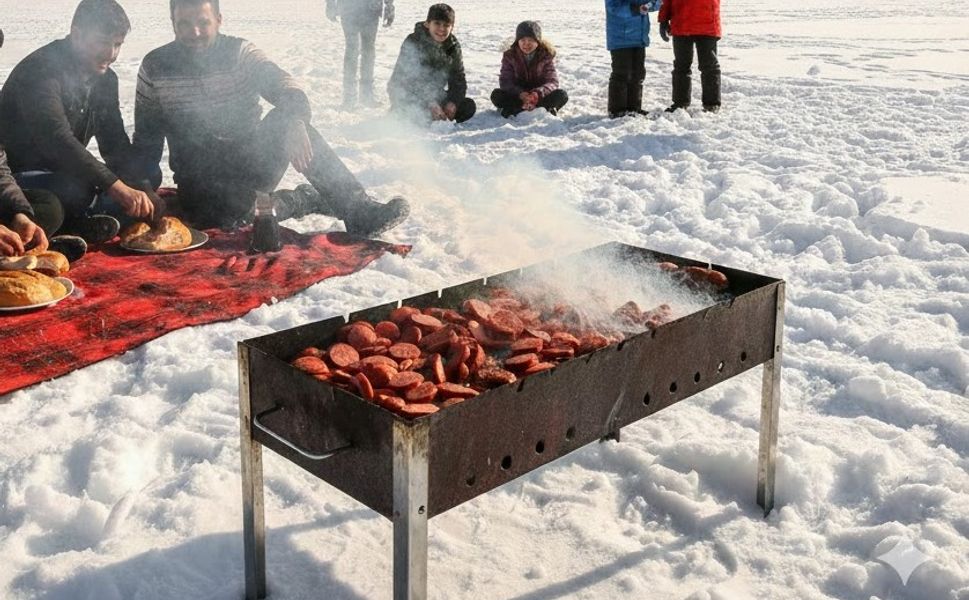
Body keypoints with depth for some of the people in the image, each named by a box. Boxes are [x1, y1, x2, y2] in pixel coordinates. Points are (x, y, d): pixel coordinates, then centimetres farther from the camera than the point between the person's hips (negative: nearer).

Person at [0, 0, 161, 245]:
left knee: (149, 174, 0)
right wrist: (118, 187, -43)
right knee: (76, 189, -39)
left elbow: (115, 142, 5)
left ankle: (72, 220, -8)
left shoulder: (105, 78, 6)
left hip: (63, 174, 9)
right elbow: (56, 139, -36)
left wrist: (138, 192, -15)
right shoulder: (40, 71, -22)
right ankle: (68, 224, -6)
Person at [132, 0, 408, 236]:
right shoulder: (155, 67, -2)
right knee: (218, 216, -36)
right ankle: (306, 200, -11)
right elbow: (146, 135, 7)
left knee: (284, 119, -30)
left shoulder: (240, 53, -4)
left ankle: (359, 210, -26)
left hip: (253, 165, 1)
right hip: (201, 177, 0)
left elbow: (285, 88, -21)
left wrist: (295, 122, -44)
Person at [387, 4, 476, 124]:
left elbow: (458, 79, 0)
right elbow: (405, 81, -25)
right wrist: (430, 105, -34)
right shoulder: (412, 44, -19)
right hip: (407, 98, -5)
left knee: (469, 107, -11)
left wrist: (453, 102, -21)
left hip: (434, 95, 5)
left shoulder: (453, 46, -4)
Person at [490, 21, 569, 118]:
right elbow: (505, 82, -14)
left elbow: (552, 82, -15)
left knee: (562, 95, -28)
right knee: (496, 95, -29)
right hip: (517, 97, 0)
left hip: (539, 96, 0)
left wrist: (538, 93, -37)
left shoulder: (546, 55, -7)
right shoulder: (510, 55, -6)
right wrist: (520, 94, -35)